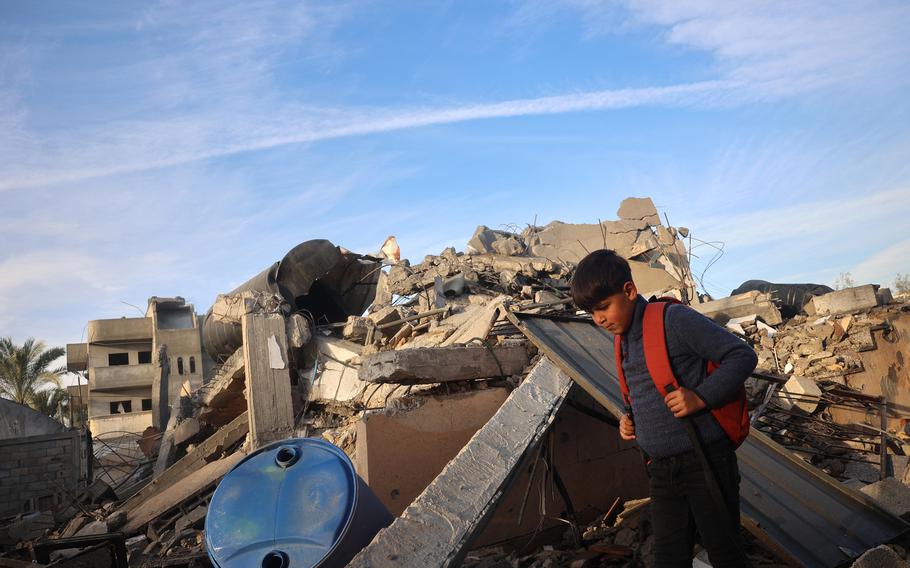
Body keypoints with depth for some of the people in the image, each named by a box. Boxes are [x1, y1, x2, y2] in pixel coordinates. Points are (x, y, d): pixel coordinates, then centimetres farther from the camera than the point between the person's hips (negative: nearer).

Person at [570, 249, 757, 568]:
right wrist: (629, 421, 6)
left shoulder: (674, 320, -14)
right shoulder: (625, 342, 10)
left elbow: (743, 356, -14)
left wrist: (701, 397, -23)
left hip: (705, 461, -7)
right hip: (662, 471, 7)